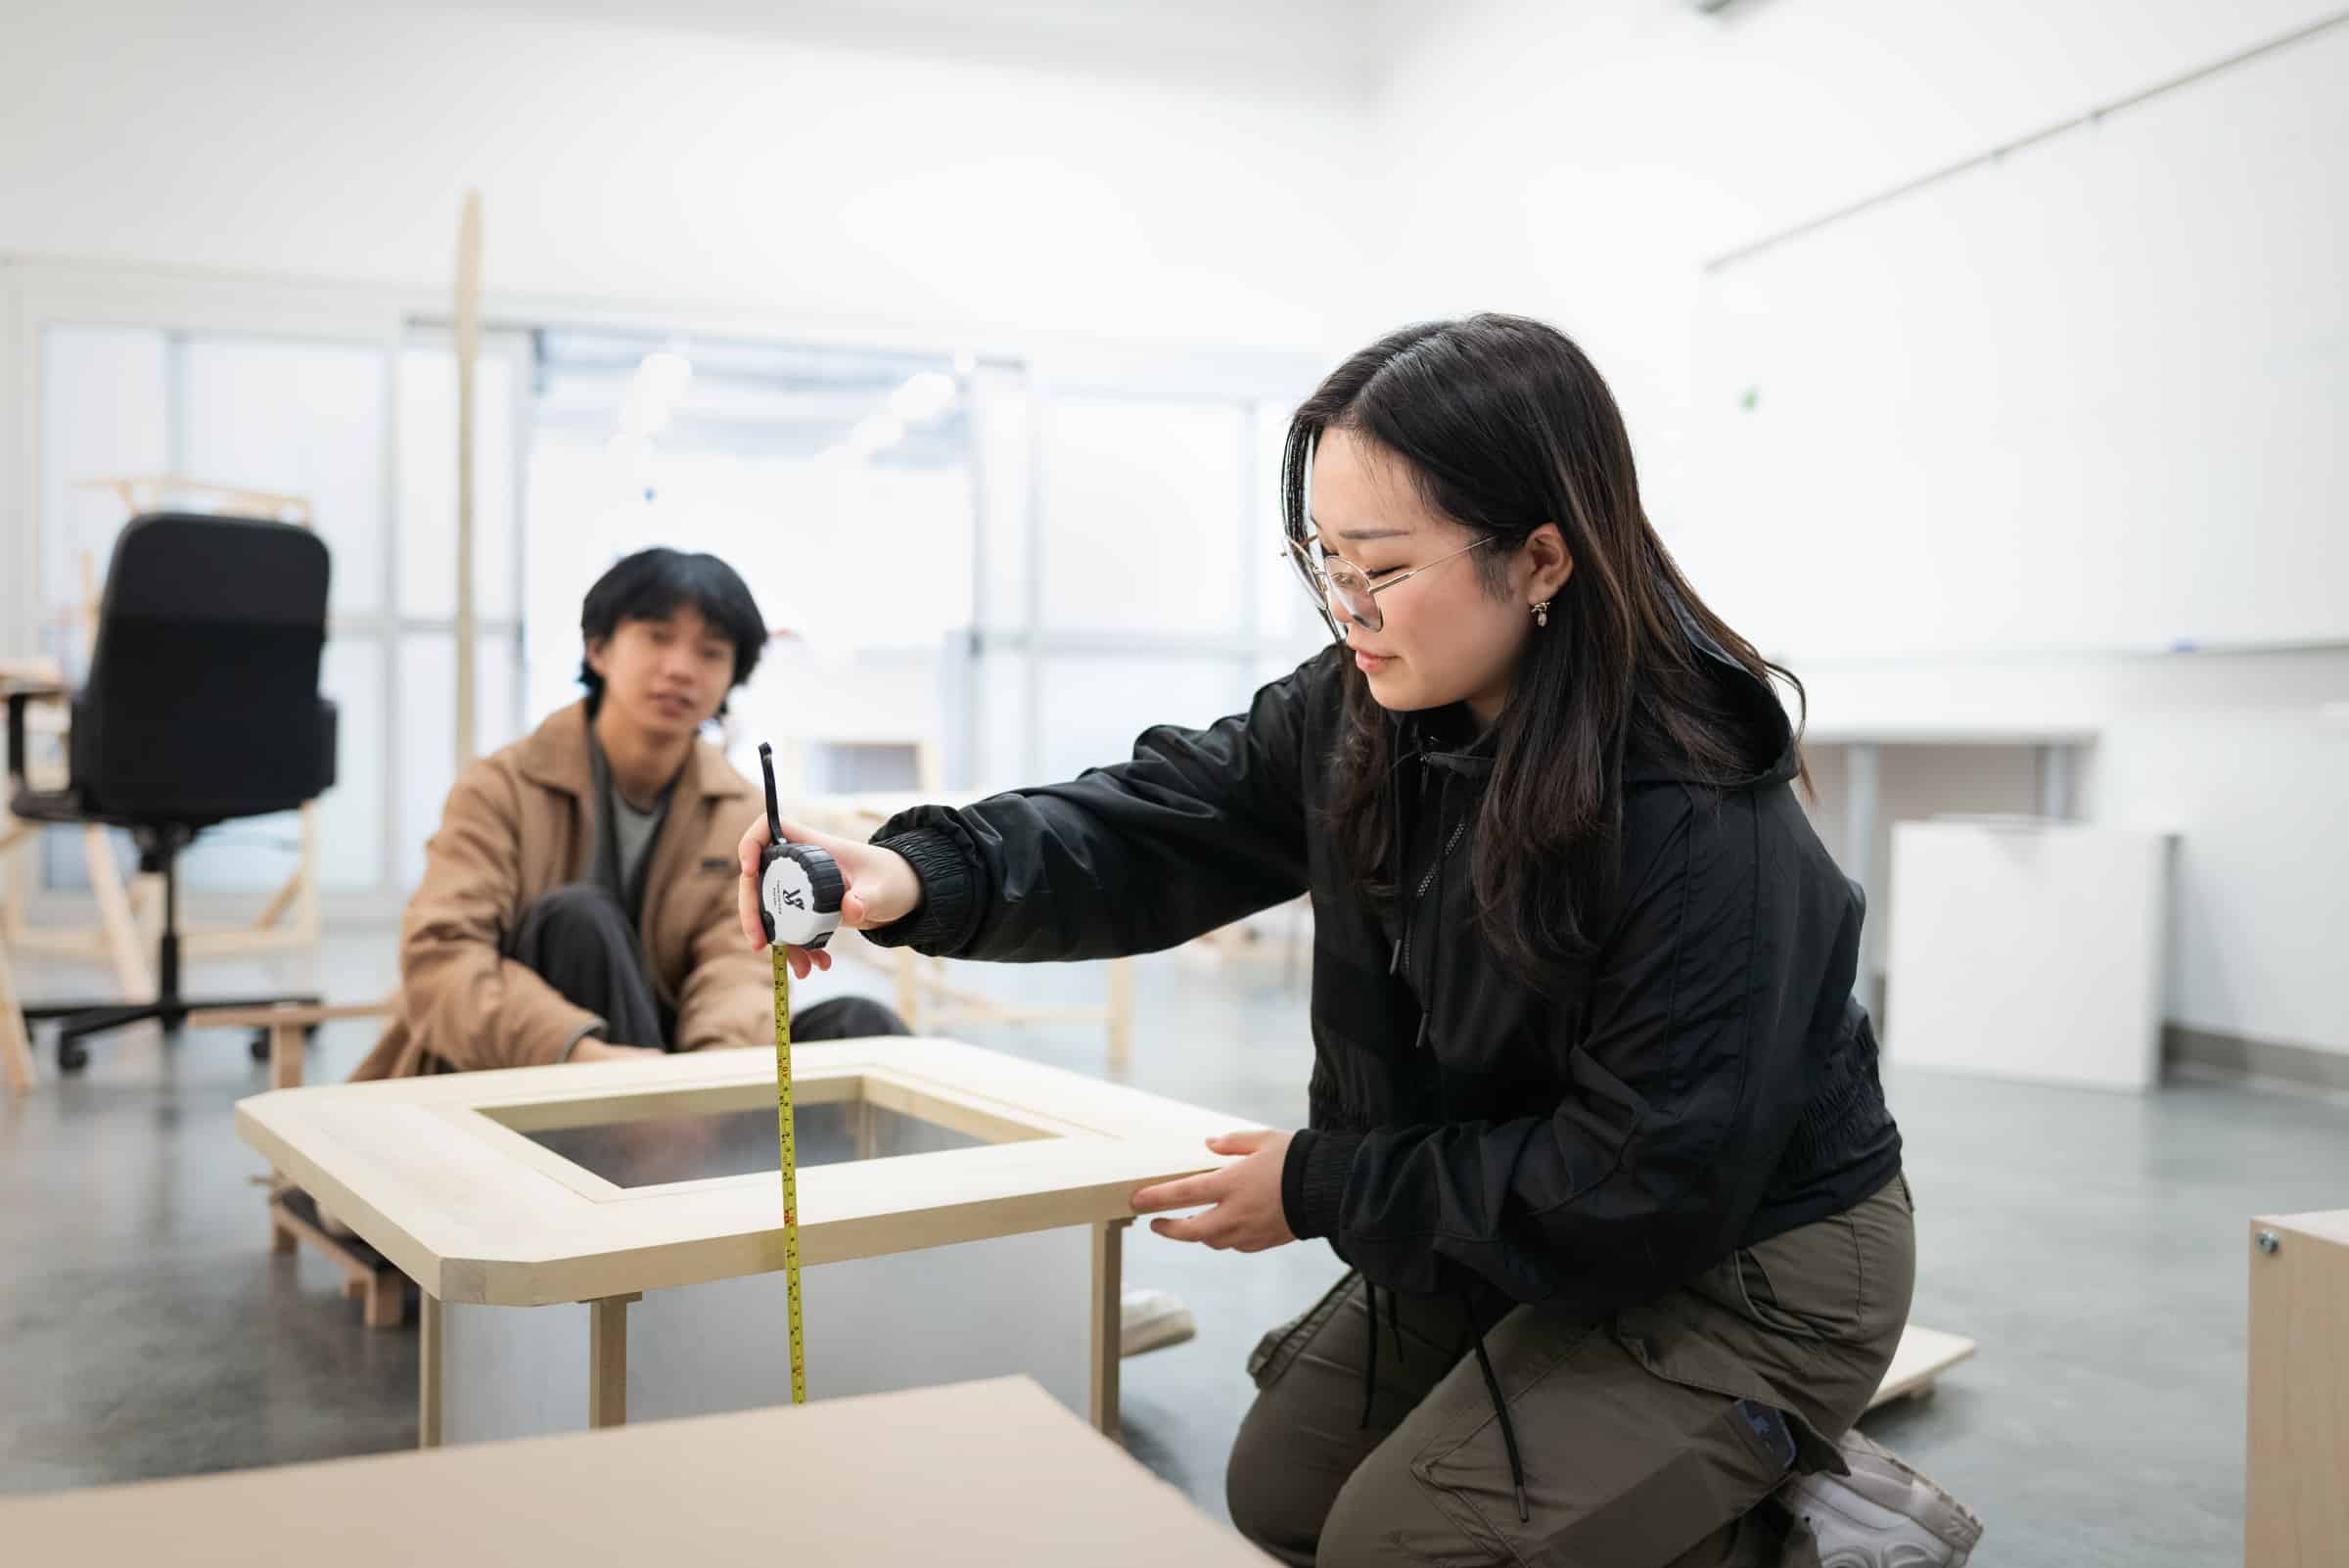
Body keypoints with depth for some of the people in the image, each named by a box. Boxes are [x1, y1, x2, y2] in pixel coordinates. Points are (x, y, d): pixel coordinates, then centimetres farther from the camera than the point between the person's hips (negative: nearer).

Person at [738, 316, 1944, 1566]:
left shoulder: (1703, 829, -32)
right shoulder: (1356, 712, -10)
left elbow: (1646, 1181, -28)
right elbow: (1156, 826, -14)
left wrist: (1322, 1188, -21)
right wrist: (919, 876, -33)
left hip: (1750, 1263, -7)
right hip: (1514, 1225, 8)